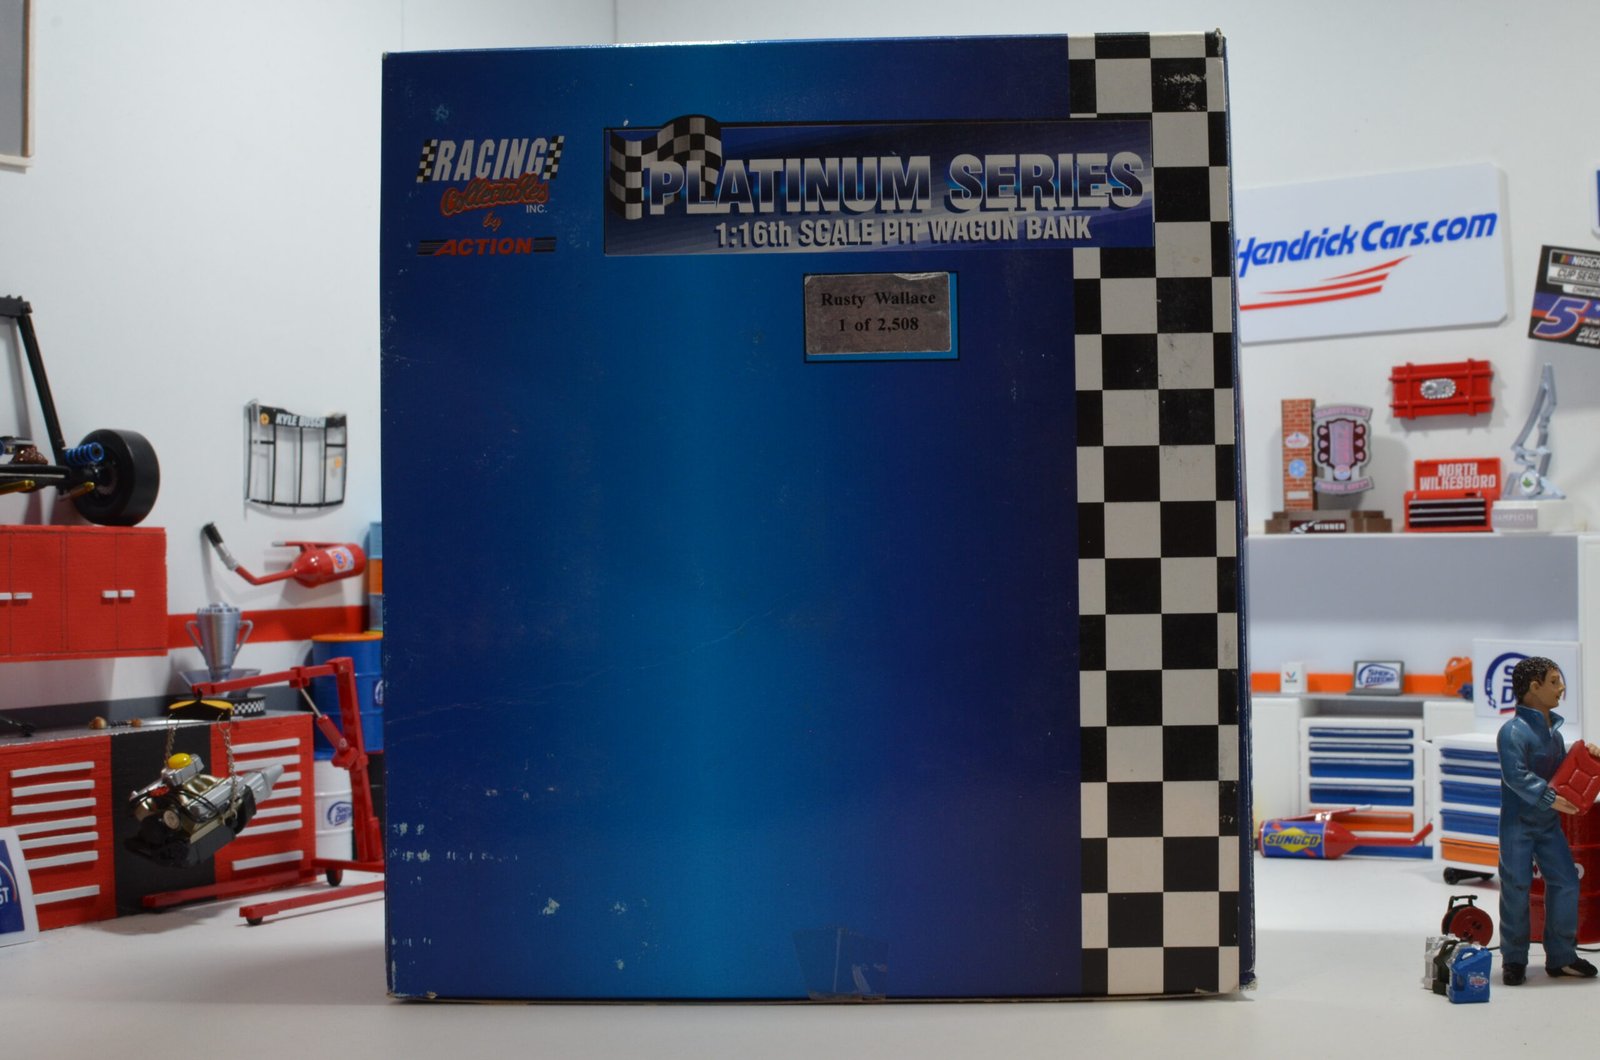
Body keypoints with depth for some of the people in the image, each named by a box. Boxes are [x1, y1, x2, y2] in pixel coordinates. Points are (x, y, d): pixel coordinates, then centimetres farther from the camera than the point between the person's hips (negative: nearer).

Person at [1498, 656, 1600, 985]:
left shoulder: (1553, 727, 9)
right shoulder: (1514, 730, -17)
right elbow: (1516, 776, -25)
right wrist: (1550, 798, -25)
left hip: (1548, 823, 8)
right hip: (1518, 822, -8)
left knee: (1565, 882, 5)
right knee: (1516, 890, -1)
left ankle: (1561, 957, 17)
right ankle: (1514, 961, 12)